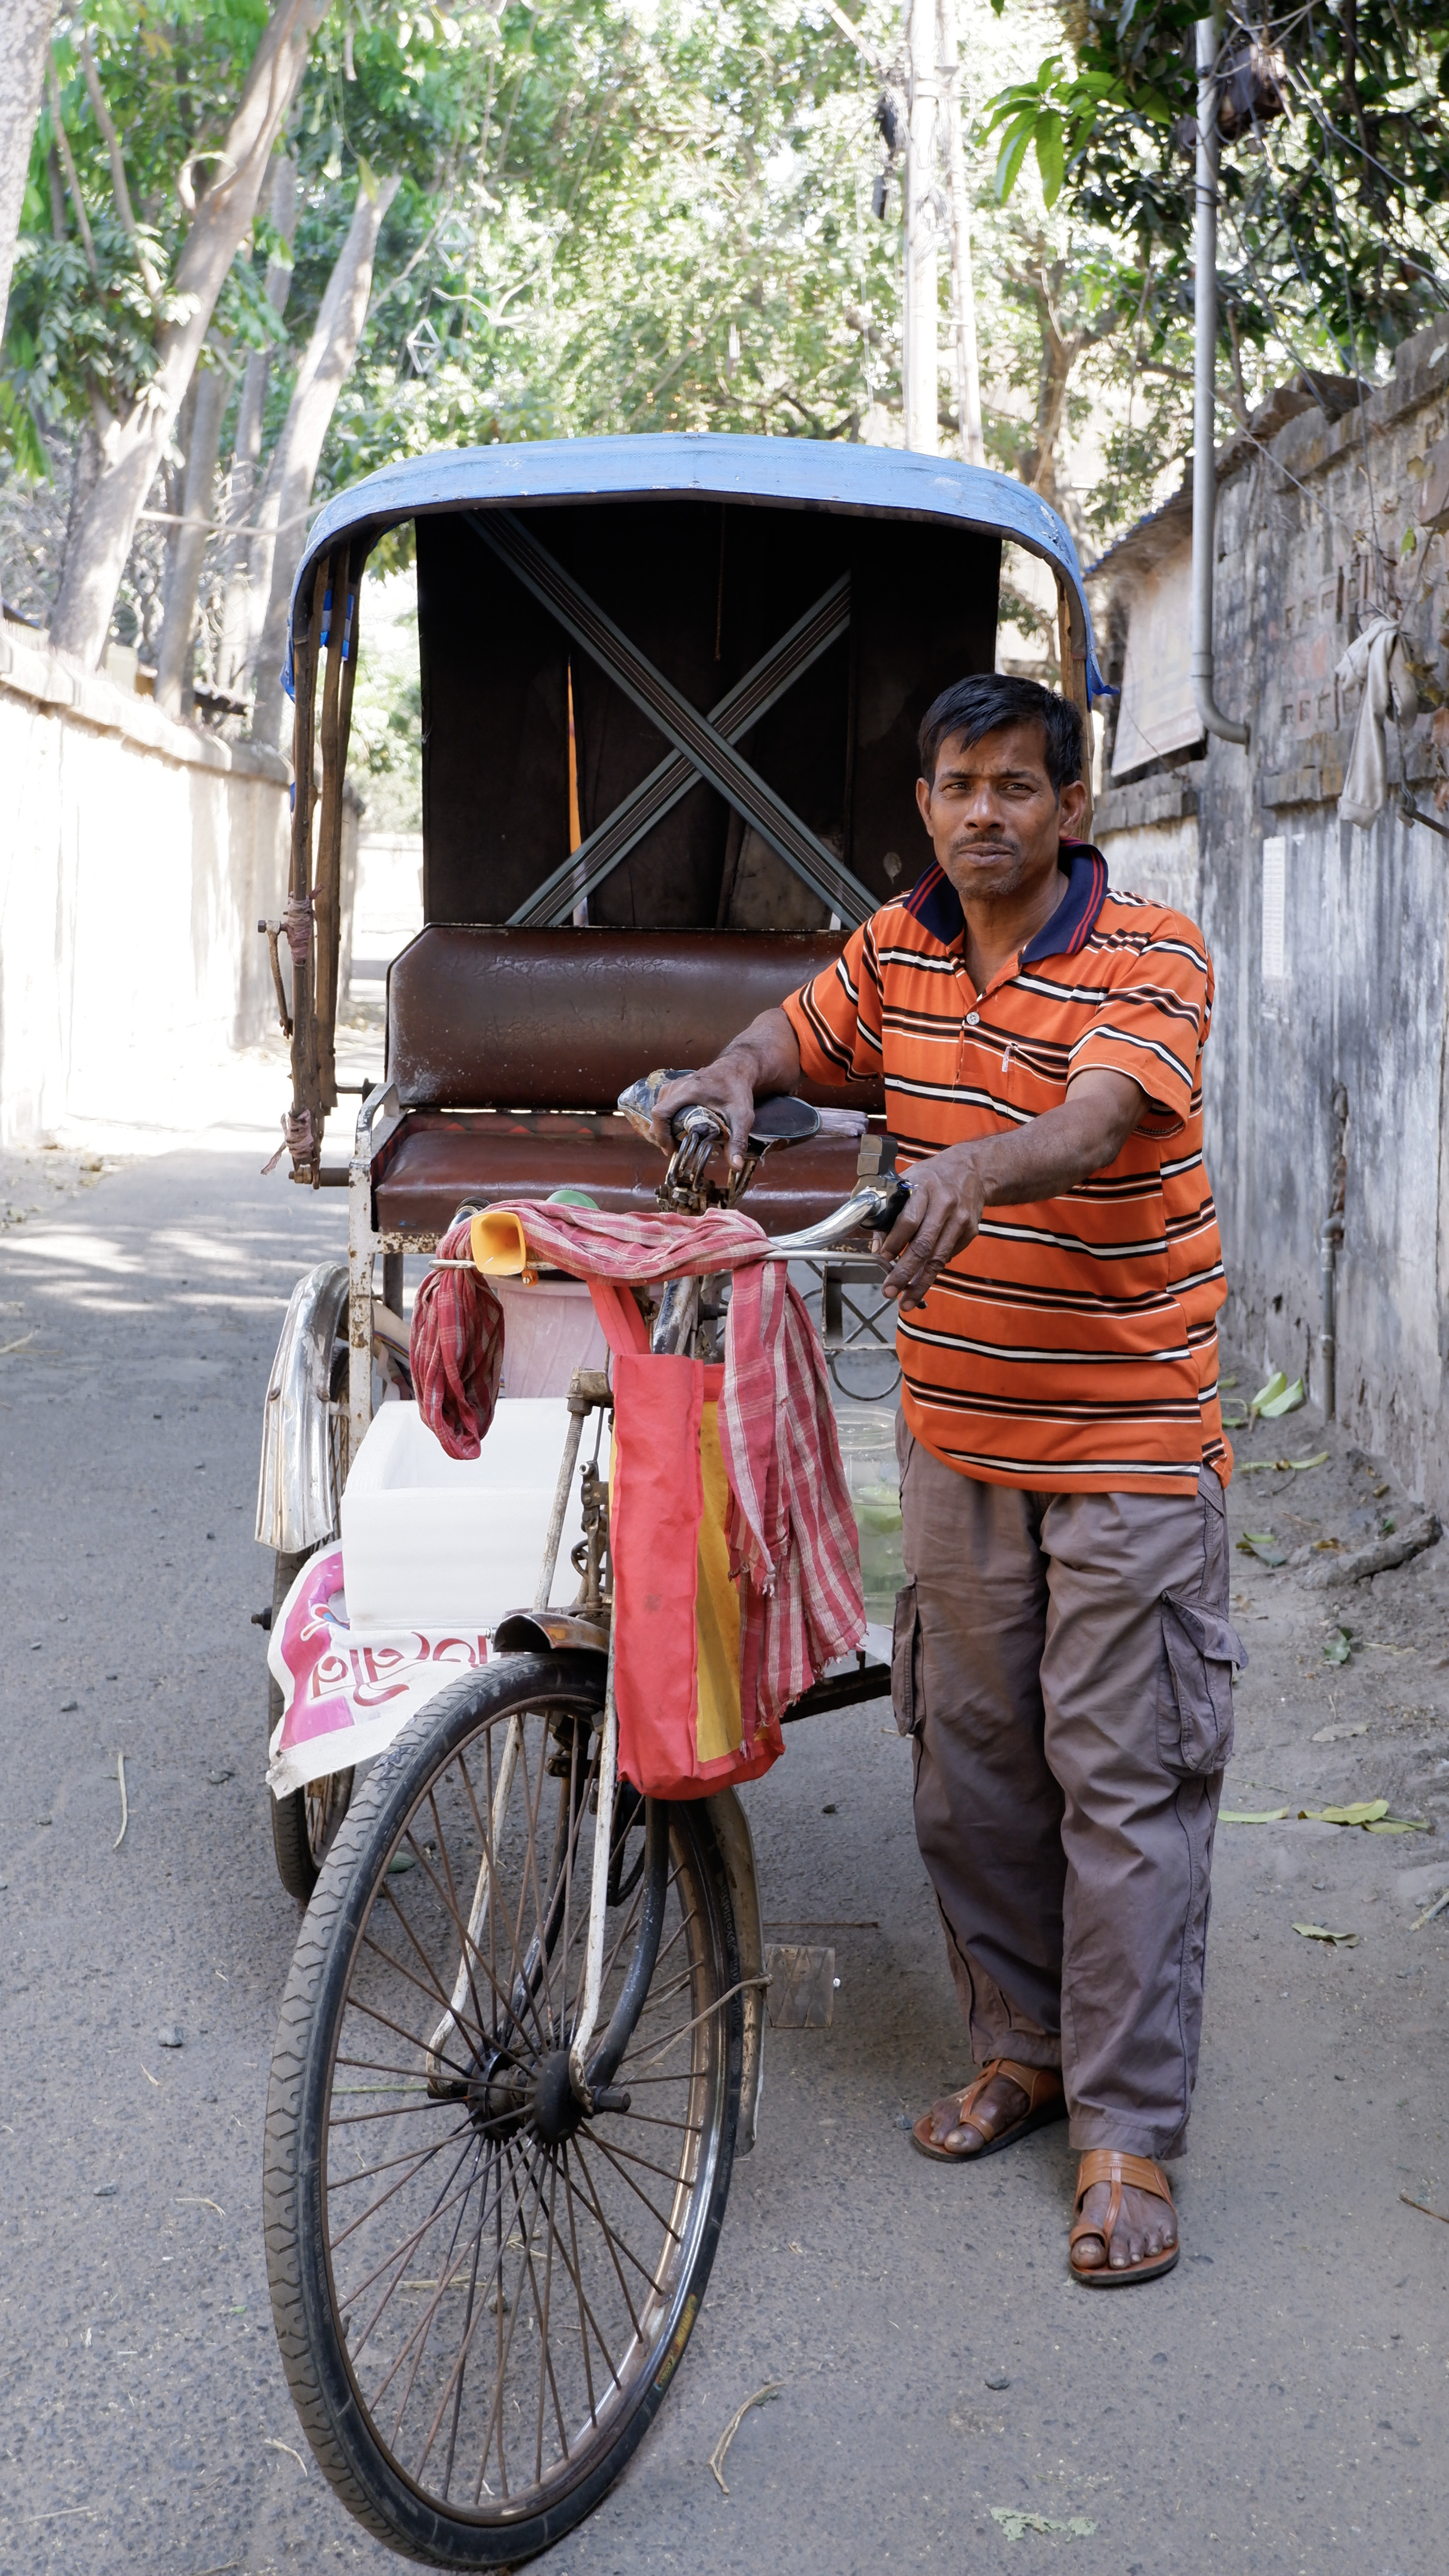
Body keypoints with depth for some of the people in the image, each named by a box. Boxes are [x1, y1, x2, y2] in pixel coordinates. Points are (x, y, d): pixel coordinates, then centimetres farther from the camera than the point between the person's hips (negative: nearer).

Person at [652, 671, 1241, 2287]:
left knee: (1126, 1780, -3)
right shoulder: (898, 947, 4)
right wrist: (731, 1076, -11)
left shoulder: (1153, 957, -14)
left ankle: (1129, 2134, 6)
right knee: (969, 1759, 12)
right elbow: (796, 1036, 15)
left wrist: (977, 1169, -53)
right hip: (955, 1427, 6)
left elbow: (1095, 1122, -30)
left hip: (1128, 1440, -5)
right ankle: (1019, 2046, 30)